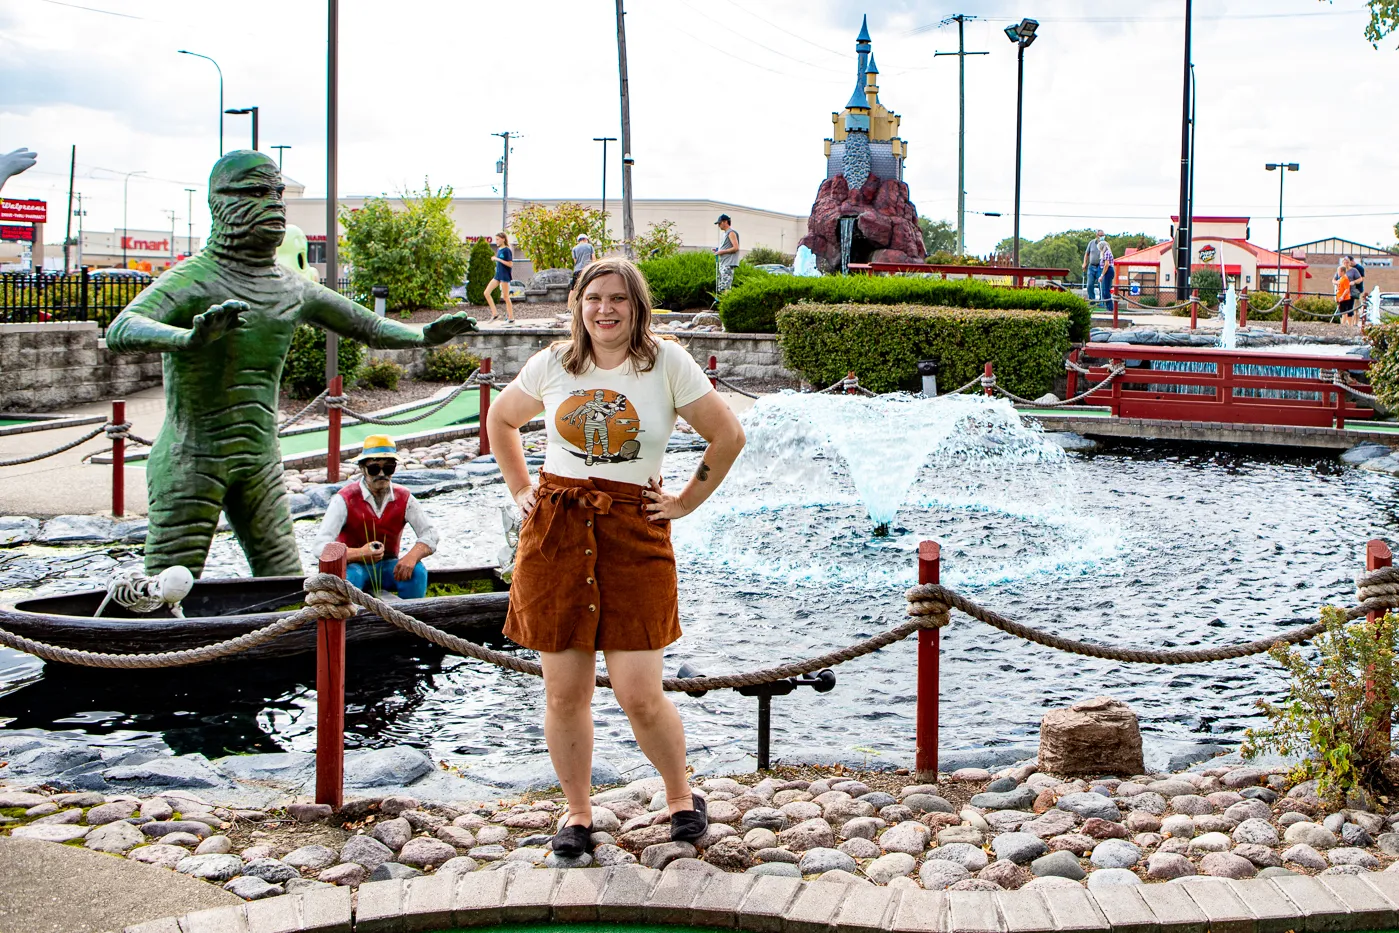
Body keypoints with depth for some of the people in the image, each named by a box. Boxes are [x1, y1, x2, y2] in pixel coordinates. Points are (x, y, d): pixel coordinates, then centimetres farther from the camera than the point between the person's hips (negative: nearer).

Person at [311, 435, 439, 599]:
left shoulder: (404, 498, -3)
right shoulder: (345, 499, -14)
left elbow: (430, 534, -9)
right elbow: (319, 545, -22)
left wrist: (412, 557, -32)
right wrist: (360, 554, -39)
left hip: (388, 567, 3)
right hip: (354, 566, -3)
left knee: (417, 571, -25)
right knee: (348, 578, -36)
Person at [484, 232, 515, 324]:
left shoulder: (506, 250, -13)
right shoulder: (498, 249, 12)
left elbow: (510, 264, -19)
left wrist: (498, 259, -20)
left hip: (505, 276, -9)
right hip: (497, 275, 9)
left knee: (505, 296, -3)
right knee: (486, 293, 2)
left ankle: (511, 318, 5)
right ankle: (494, 314, 7)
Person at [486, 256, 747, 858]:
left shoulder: (667, 363, -2)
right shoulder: (552, 364, 6)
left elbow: (728, 436, 4)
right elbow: (500, 420, 23)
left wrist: (685, 502, 4)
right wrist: (520, 489, 15)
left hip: (635, 536, -2)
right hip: (555, 535, 3)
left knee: (640, 695, -6)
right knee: (564, 692, 5)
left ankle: (680, 796, 20)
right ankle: (577, 813, 22)